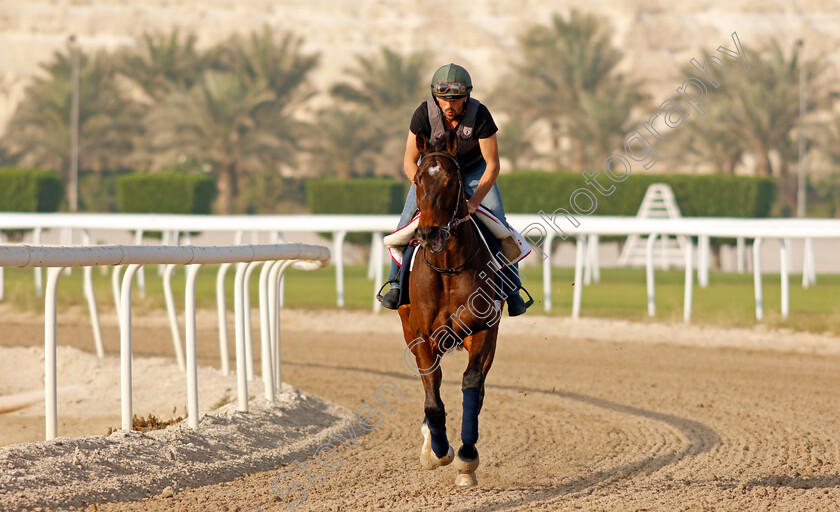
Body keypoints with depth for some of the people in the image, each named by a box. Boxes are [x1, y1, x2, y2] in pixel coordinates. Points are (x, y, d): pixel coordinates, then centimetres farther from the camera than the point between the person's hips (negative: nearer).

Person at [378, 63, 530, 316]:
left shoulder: (479, 114, -31)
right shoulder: (424, 114, -28)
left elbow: (493, 165, -27)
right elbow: (409, 162, -21)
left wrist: (474, 202, -38)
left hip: (474, 169, -1)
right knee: (406, 224, -14)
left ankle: (511, 288, -2)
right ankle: (397, 283, 2)